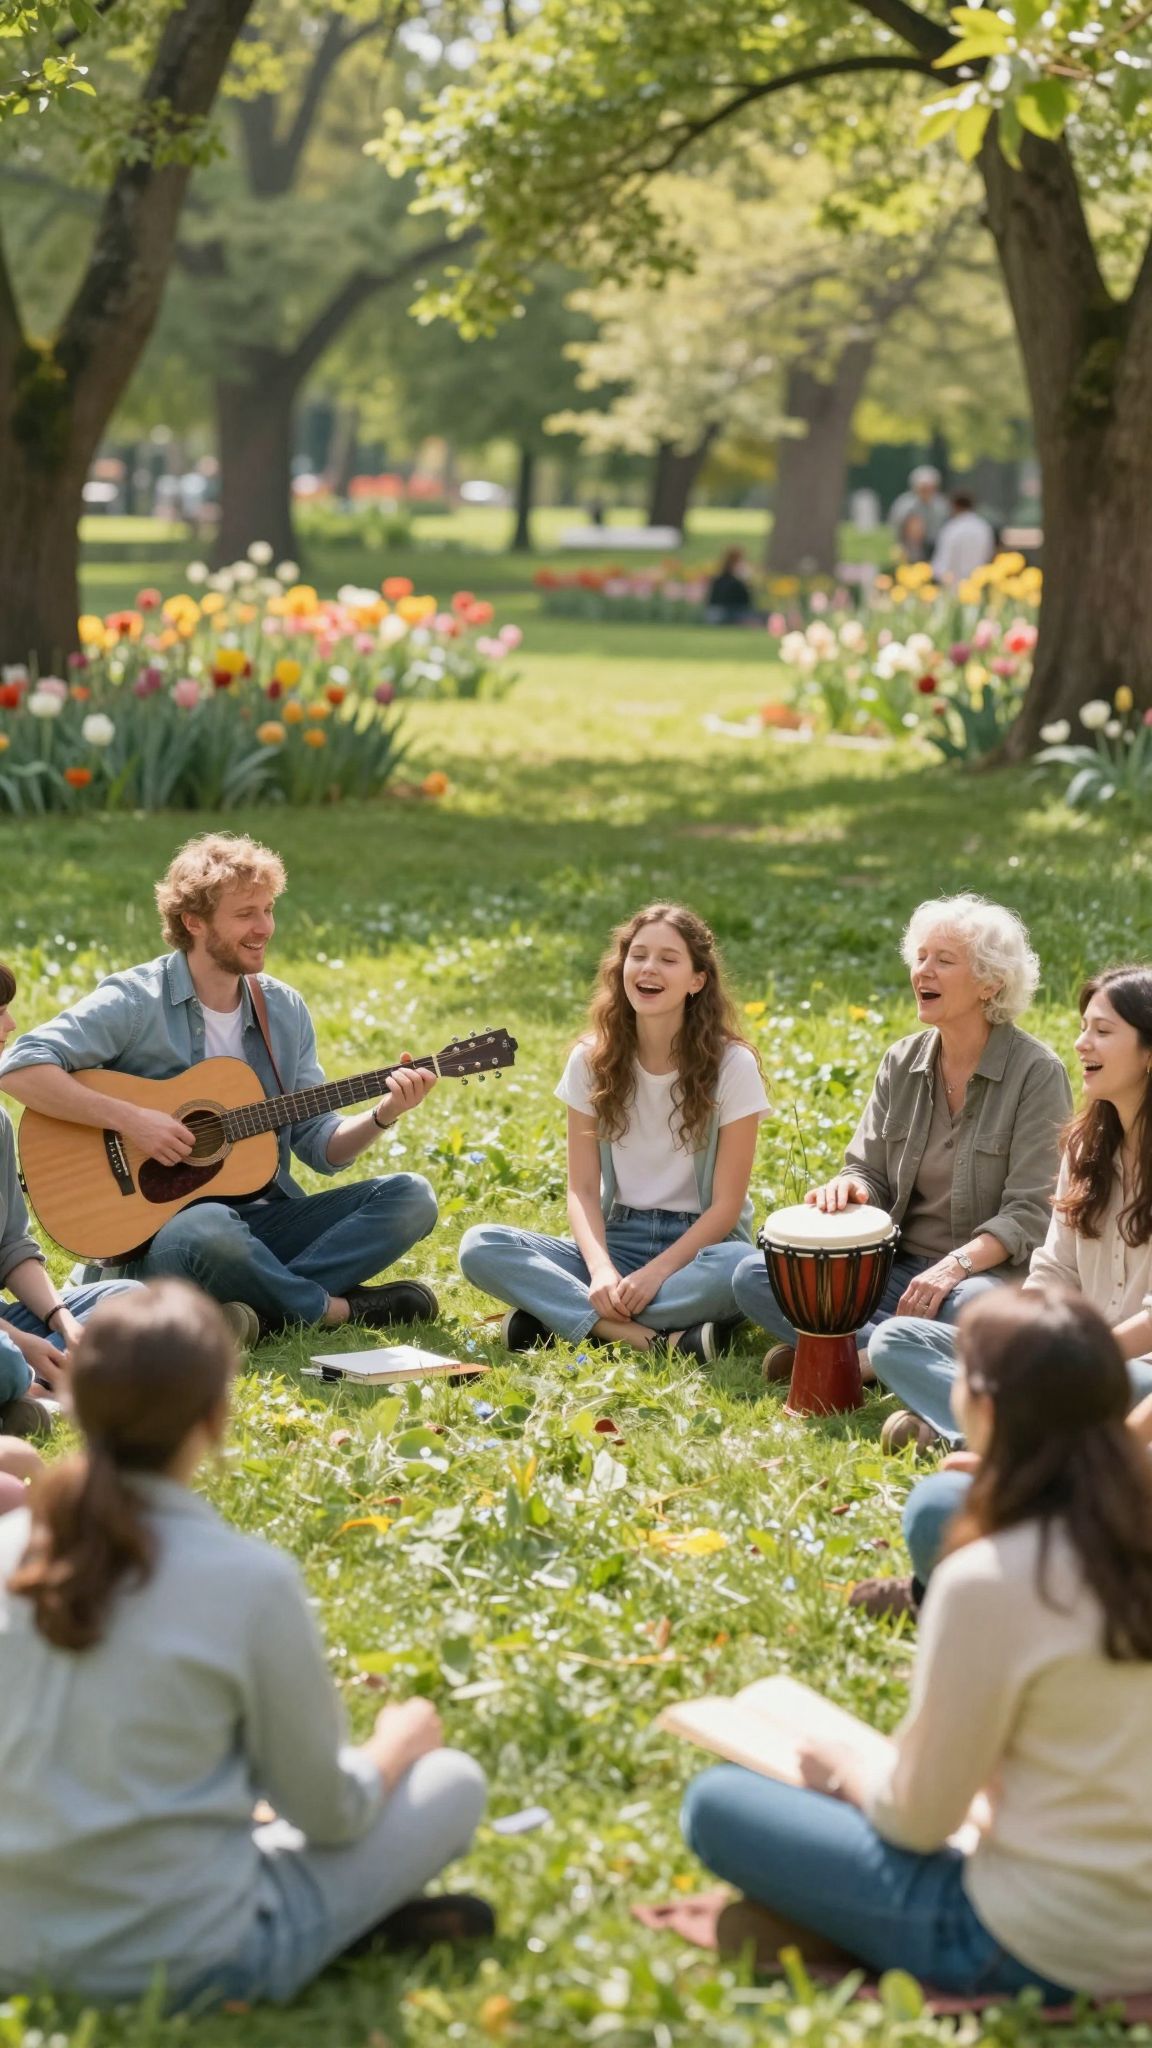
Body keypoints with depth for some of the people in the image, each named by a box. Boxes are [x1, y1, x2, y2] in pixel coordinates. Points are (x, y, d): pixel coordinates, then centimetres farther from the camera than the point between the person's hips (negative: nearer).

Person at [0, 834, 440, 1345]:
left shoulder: (284, 1009, 10)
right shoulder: (136, 1002, -8)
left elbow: (321, 1145, 11)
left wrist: (383, 1114, -8)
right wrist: (130, 1119, -24)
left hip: (265, 1217, 6)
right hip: (157, 1233, -6)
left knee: (411, 1197, -10)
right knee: (209, 1230, -41)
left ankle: (264, 1309, -23)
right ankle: (338, 1309, -15)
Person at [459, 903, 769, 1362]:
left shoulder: (732, 1065, -8)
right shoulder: (592, 1060, 1)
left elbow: (726, 1203, -9)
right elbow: (582, 1189, -1)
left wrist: (655, 1273, -22)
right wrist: (601, 1269, -20)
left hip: (697, 1243, -3)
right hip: (616, 1238, 3)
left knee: (739, 1269, -39)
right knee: (479, 1246, -22)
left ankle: (563, 1315, -27)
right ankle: (659, 1337, -33)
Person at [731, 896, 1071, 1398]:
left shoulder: (1036, 1073, -8)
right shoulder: (902, 1063, 9)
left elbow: (1030, 1213, -13)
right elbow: (870, 1173, 11)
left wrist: (956, 1264, -29)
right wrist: (849, 1187, -15)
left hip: (993, 1273, -6)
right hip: (899, 1270, 6)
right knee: (753, 1277, -15)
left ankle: (857, 1354, -18)